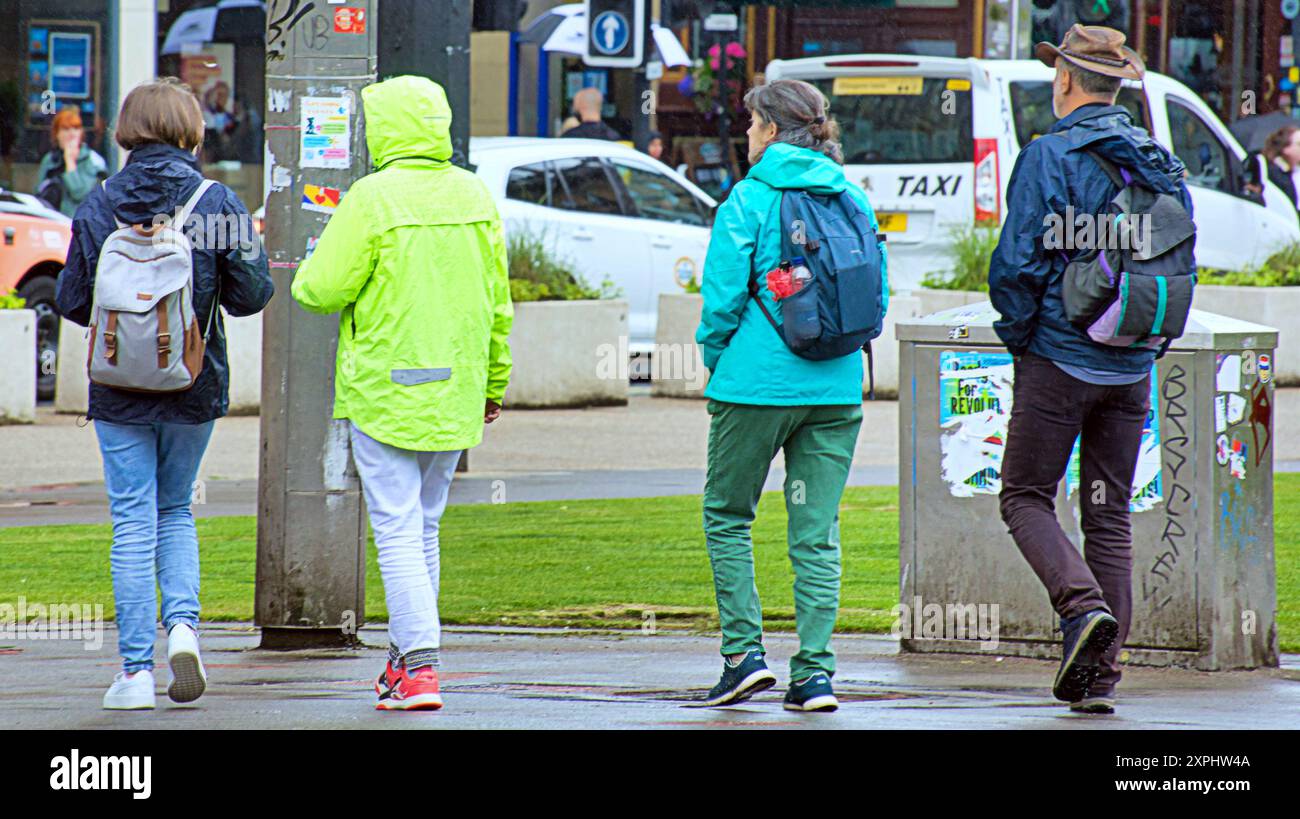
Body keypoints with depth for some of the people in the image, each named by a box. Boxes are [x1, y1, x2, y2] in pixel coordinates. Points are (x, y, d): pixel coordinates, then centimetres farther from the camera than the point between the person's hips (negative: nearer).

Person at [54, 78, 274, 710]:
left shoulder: (98, 206, -5)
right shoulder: (218, 203, -8)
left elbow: (72, 301, -2)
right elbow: (250, 295, -6)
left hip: (119, 392, -1)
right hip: (195, 388, 1)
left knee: (134, 523, 3)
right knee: (175, 511, 19)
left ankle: (136, 669, -1)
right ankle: (183, 623, -4)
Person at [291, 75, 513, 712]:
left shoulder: (372, 199, -14)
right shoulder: (473, 195, 5)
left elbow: (322, 291, -12)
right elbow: (497, 302, 11)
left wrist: (313, 264, 11)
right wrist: (494, 383, 21)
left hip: (385, 391, -6)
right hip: (455, 393, 6)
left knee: (397, 533, -5)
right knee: (424, 529, 17)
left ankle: (420, 667, -14)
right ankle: (406, 654, 24)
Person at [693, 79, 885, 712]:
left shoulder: (750, 198, -7)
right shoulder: (853, 198, 7)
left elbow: (722, 297, -9)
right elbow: (876, 296, 10)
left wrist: (716, 356, 7)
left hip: (758, 381, -4)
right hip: (837, 387, 4)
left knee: (727, 515, 11)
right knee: (816, 530, 6)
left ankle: (744, 651, 1)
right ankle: (814, 672, 0)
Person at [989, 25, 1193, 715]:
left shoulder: (1049, 158, -11)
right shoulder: (1161, 165, 7)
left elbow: (1017, 263, -15)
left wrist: (1018, 334, 0)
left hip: (1058, 360, -5)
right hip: (1132, 370, 5)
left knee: (1025, 498, 5)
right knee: (1109, 514, 9)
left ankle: (1083, 605, -19)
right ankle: (1099, 674, 6)